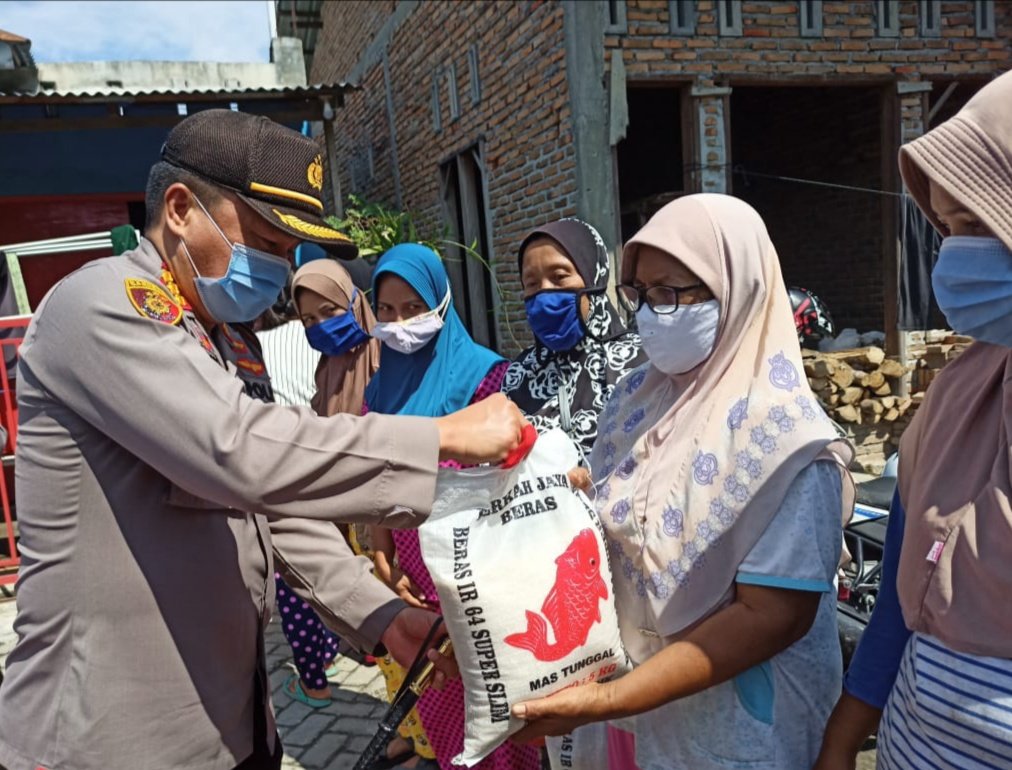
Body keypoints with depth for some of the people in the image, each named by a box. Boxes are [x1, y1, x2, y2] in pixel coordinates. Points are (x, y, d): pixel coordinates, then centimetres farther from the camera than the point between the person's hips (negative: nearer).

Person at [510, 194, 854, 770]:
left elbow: (773, 615, -23)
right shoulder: (637, 396, -2)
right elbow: (597, 518, 5)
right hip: (631, 691, 6)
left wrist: (606, 701, -26)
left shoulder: (782, 433, -21)